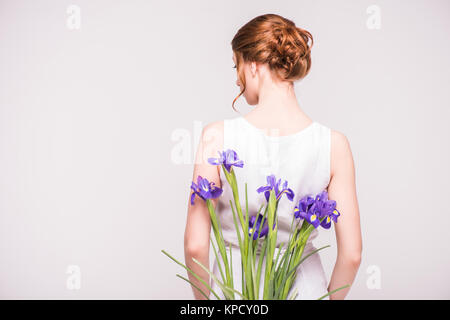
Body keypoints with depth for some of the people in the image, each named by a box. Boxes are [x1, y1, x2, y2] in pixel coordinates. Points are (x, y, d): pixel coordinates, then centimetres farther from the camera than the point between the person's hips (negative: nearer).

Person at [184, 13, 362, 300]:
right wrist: (329, 297, 9)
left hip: (235, 289, -1)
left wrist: (206, 298, 4)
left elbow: (195, 245, -13)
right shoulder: (333, 143, -12)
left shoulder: (218, 136, -16)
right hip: (304, 288, 2)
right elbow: (352, 253, -9)